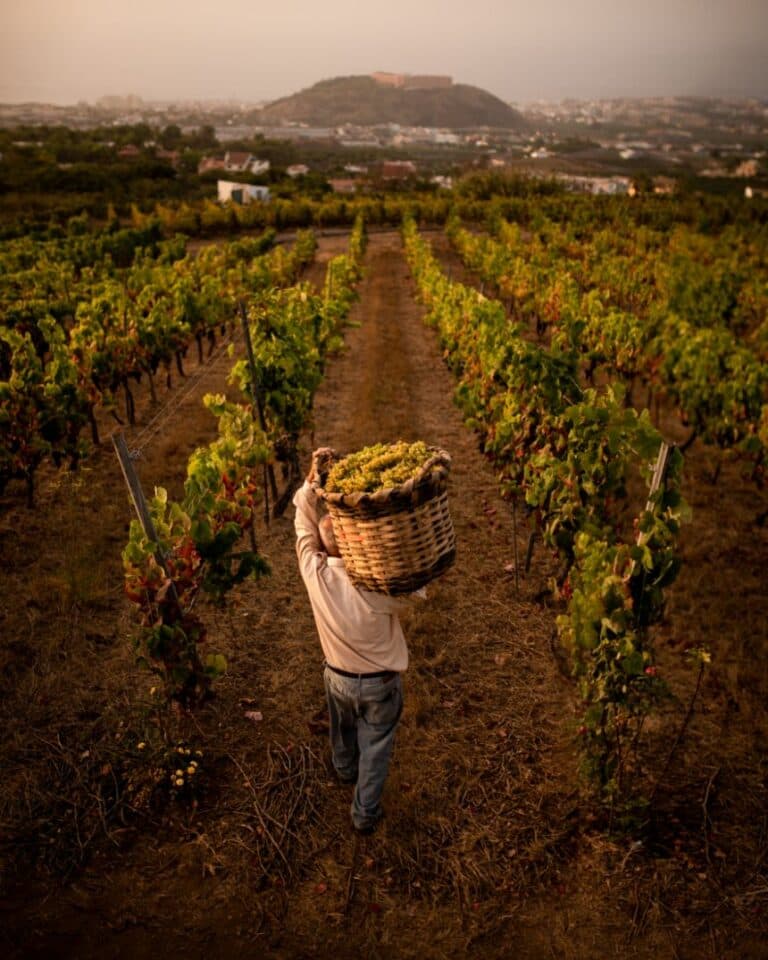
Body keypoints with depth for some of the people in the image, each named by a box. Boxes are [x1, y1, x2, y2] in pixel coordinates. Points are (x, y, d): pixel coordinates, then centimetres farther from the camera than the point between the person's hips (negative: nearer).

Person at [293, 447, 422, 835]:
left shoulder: (314, 574, -27)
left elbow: (303, 525, -14)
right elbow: (414, 592, -13)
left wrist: (312, 477, -23)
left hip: (338, 676, 3)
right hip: (381, 682, -3)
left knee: (342, 728, 32)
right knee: (375, 745, 20)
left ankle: (345, 770, 62)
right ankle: (365, 814, 36)